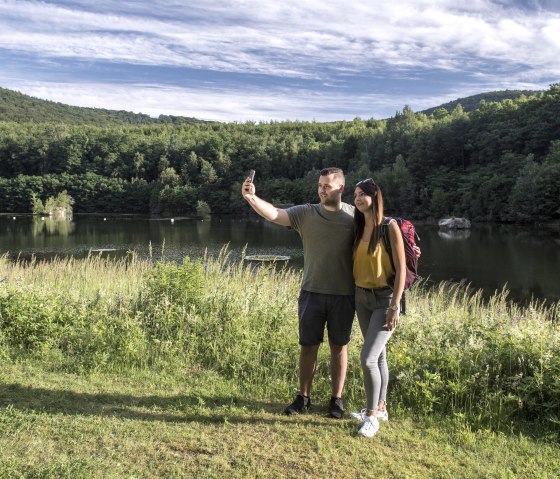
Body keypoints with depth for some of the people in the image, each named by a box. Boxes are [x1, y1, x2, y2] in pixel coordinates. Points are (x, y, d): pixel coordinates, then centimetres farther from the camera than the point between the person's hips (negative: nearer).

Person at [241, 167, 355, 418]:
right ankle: (303, 397, 26)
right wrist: (251, 197, -29)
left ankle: (336, 399, 26)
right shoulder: (306, 213, -1)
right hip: (312, 293, 1)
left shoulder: (355, 216, -2)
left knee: (339, 346, 11)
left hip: (343, 295, -1)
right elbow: (274, 214, -13)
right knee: (308, 346, 9)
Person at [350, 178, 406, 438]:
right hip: (362, 297, 6)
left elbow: (401, 268, -15)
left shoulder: (390, 227, -12)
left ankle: (372, 415, 5)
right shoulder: (359, 229, 7)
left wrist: (395, 306, -18)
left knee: (368, 358, -11)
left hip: (384, 298, -6)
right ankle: (380, 407, 30)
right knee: (378, 356, 17)